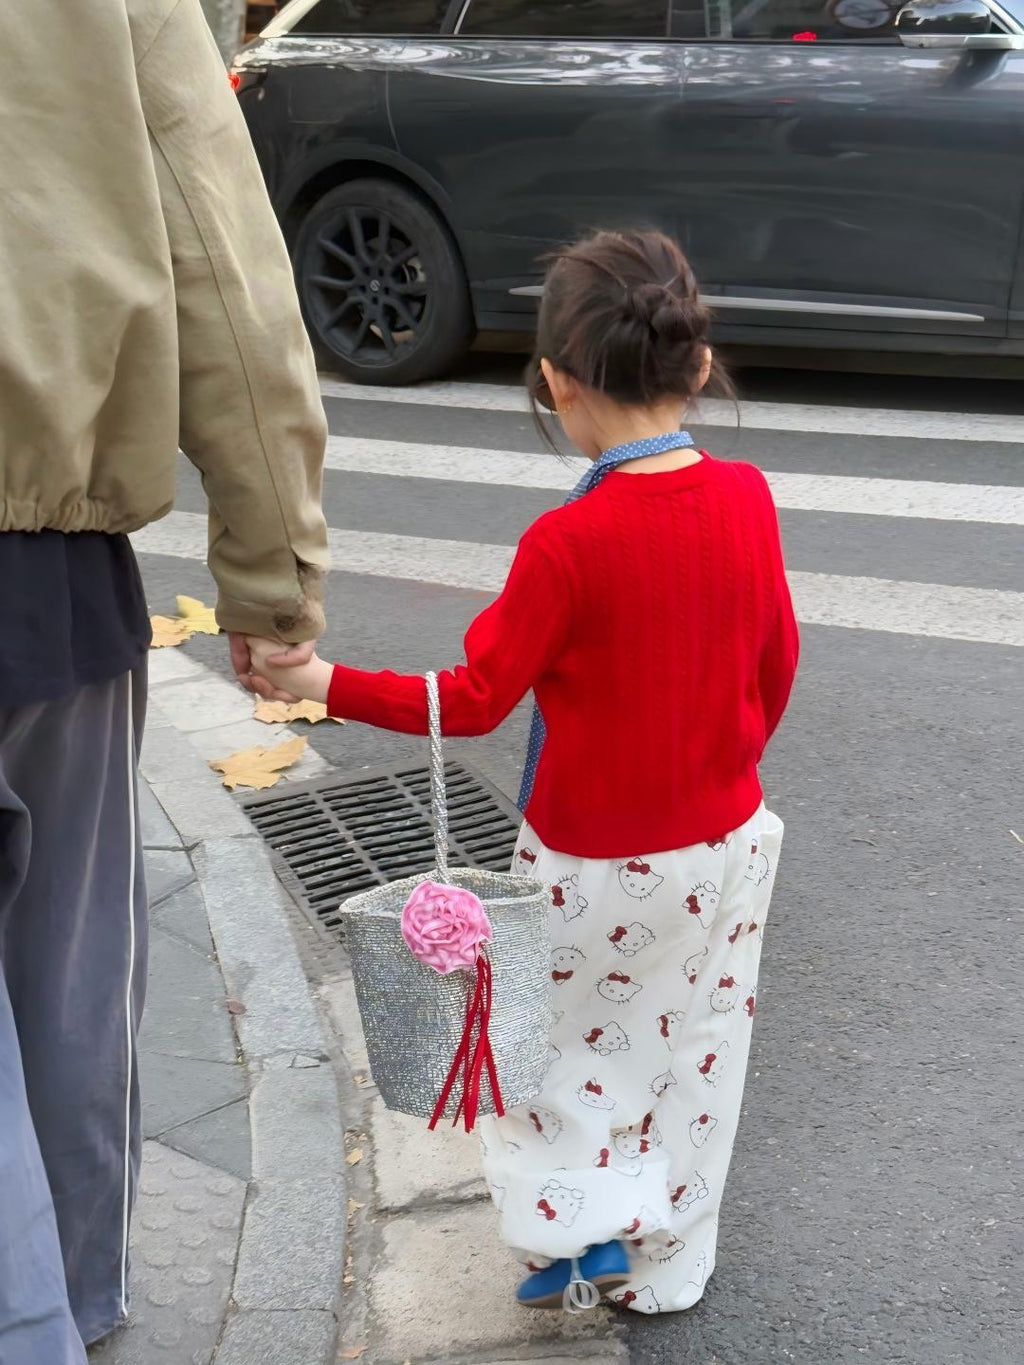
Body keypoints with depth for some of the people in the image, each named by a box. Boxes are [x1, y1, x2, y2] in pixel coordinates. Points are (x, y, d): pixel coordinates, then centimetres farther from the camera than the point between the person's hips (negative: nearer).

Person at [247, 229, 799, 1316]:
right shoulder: (747, 499, -9)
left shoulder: (567, 544, -24)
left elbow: (473, 700, -20)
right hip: (726, 840, 5)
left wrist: (326, 684, -15)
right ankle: (665, 1272, 32)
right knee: (692, 1058, 19)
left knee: (565, 1046, 18)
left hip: (598, 866, -5)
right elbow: (776, 661, 3)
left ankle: (585, 1235, 14)